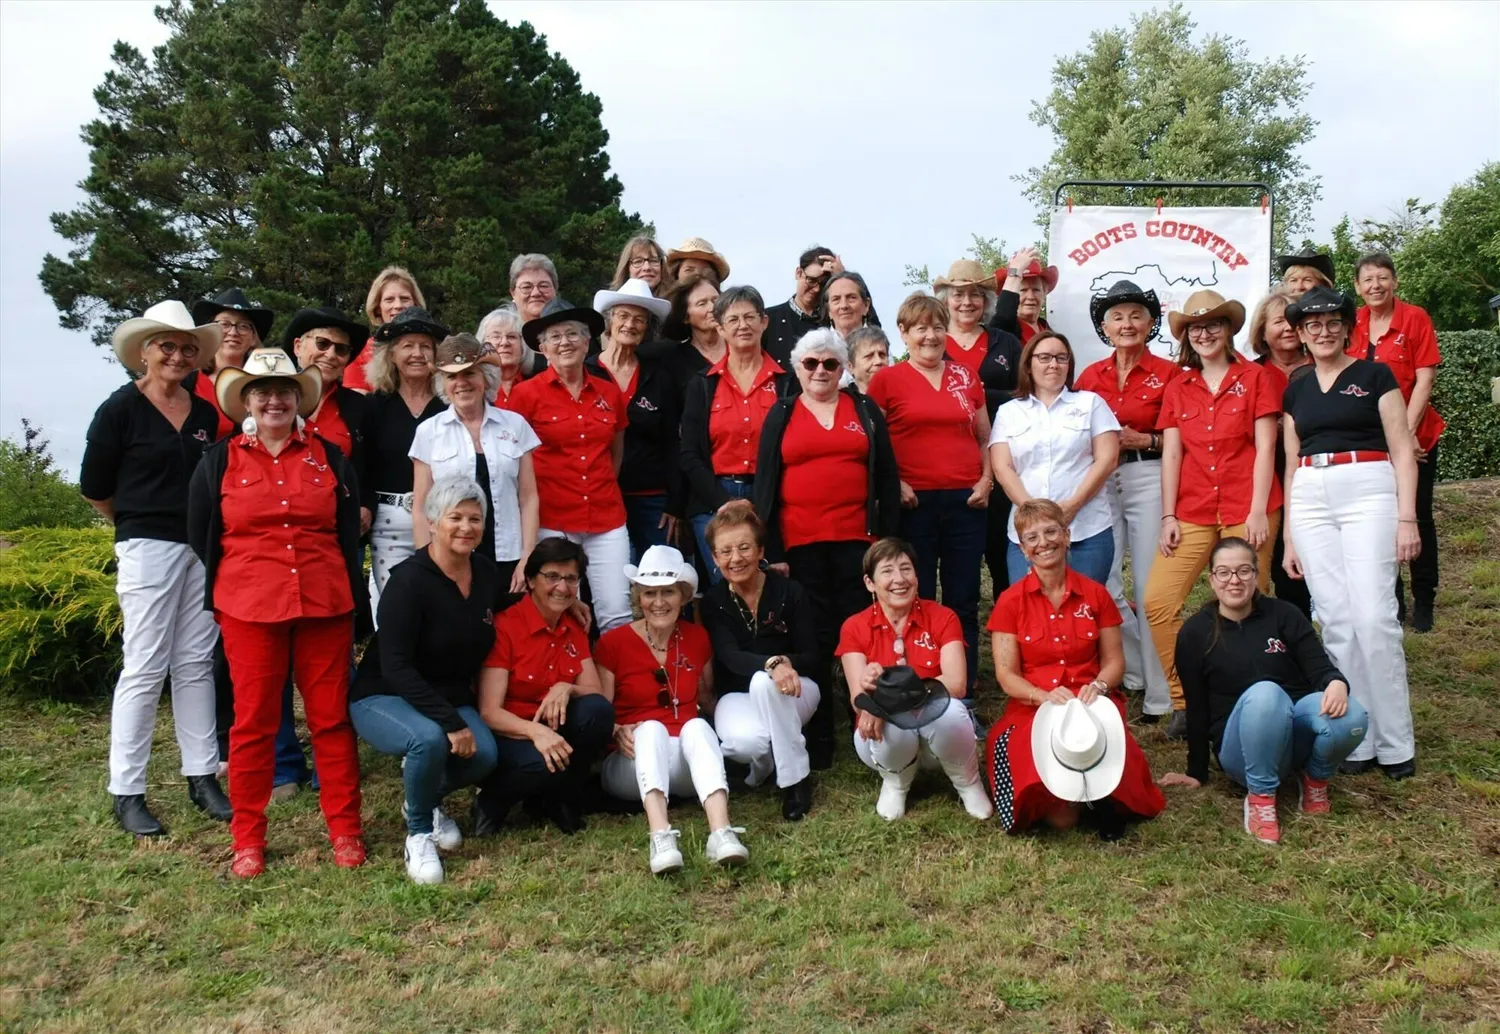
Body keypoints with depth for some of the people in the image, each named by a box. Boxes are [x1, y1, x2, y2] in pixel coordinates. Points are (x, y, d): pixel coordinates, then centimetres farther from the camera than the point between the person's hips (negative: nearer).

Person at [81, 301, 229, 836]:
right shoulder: (121, 409, -3)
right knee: (145, 668, -4)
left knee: (197, 665, 8)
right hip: (148, 550, -5)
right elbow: (95, 488, 1)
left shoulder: (205, 413, 11)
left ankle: (202, 778, 15)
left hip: (203, 550, 5)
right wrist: (141, 522, 10)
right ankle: (126, 792, 4)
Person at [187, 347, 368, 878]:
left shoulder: (329, 457, 9)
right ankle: (248, 841, 15)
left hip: (325, 605, 1)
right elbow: (200, 538, 9)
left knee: (331, 717, 4)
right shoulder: (219, 461, 6)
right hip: (249, 609, -1)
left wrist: (358, 612, 4)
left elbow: (349, 537, 8)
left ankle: (345, 830, 14)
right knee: (253, 721, 4)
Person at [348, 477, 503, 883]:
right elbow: (395, 667, -24)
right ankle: (418, 833, -7)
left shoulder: (489, 575, -1)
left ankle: (426, 800, 11)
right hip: (382, 697, -5)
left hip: (451, 697, 5)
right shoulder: (410, 580, -21)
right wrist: (449, 722, -28)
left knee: (485, 754, -23)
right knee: (430, 739, -36)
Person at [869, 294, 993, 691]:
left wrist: (986, 479, 4)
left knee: (963, 600, 7)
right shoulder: (887, 379, 2)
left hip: (965, 501, 3)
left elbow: (985, 437, 18)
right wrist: (893, 483, -10)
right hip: (914, 503, -3)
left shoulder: (966, 377, 12)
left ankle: (964, 686, 17)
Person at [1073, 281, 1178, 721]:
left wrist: (1144, 440, -13)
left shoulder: (1168, 374, 0)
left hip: (1149, 480, -4)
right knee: (1102, 586, 2)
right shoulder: (1089, 377, 11)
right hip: (1099, 483, 4)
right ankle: (1133, 671, 22)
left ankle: (1160, 695, 7)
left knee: (1150, 589, -3)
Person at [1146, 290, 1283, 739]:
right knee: (1158, 601, -10)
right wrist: (1168, 516, 1)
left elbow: (1265, 448, -2)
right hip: (1193, 511, 3)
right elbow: (1171, 454, 8)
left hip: (1246, 510, -3)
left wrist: (1258, 511, -9)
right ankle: (1184, 701, 0)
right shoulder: (1178, 388, 13)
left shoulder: (1256, 378, 4)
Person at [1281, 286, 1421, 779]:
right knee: (1336, 621, 0)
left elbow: (1403, 451, 1)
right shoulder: (1296, 391, 17)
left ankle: (1394, 744, 0)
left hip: (1369, 493, -4)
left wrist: (1407, 517, -9)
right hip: (1310, 502, 4)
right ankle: (1357, 740, 6)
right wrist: (1289, 535, 15)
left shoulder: (1374, 376, 5)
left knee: (1374, 617, -11)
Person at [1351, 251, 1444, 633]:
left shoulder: (1414, 317, -8)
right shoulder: (1352, 324, 2)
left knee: (1418, 516, 4)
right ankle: (1392, 601, 21)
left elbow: (1425, 379, -11)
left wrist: (1406, 432, -16)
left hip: (1415, 435, -3)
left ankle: (1424, 603, 17)